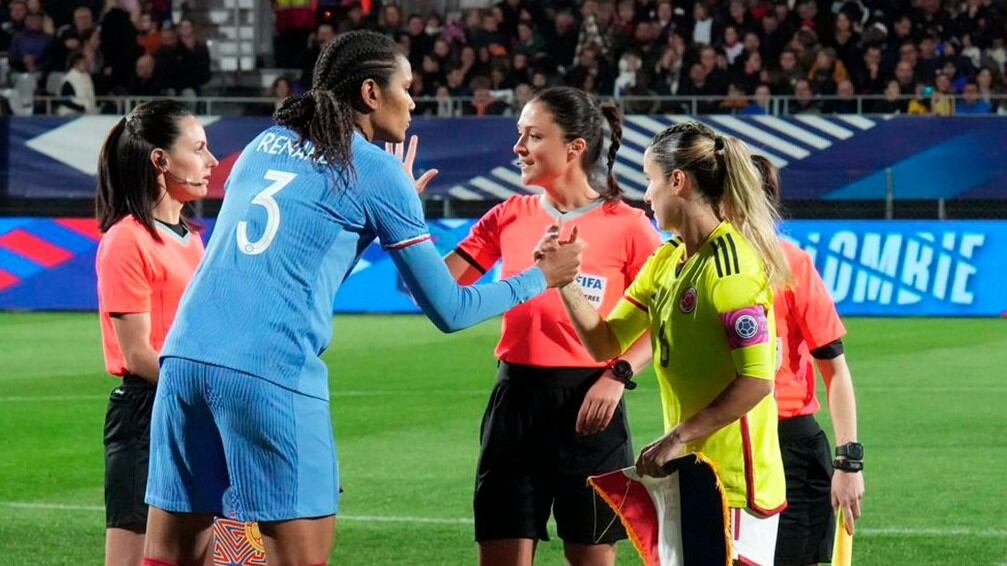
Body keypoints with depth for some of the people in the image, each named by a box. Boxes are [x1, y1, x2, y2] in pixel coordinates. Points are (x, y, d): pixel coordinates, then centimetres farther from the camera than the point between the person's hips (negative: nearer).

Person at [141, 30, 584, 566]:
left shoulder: (263, 144, 19)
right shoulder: (375, 169, 3)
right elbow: (448, 310, 5)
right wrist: (540, 278, 20)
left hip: (185, 356, 6)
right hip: (272, 376, -6)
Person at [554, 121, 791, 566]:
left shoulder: (730, 265, -17)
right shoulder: (667, 262, 11)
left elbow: (757, 380, -22)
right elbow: (605, 343, 13)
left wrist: (679, 437, -20)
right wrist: (565, 280, 0)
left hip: (735, 480, -9)